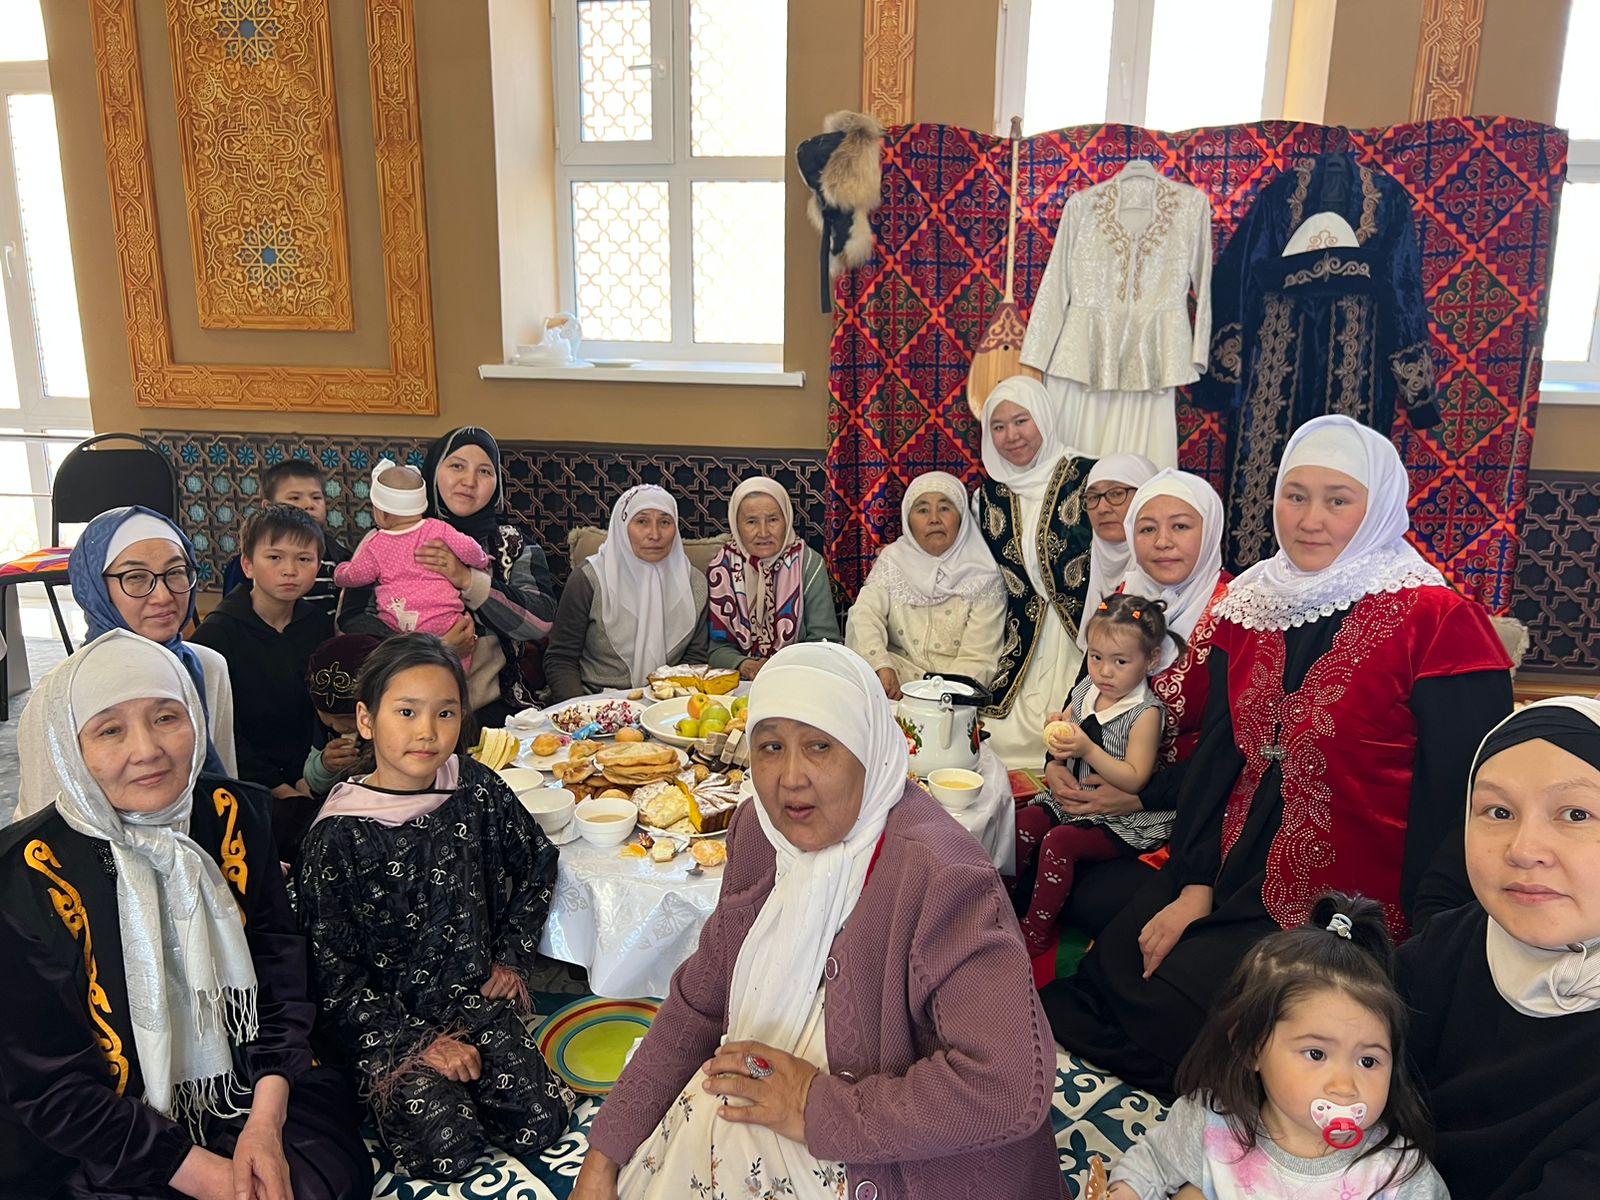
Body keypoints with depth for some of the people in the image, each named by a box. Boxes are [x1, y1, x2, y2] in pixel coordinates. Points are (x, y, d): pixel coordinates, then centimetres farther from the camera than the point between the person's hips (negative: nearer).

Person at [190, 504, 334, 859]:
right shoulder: (217, 633, -5)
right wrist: (278, 789, -15)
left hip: (307, 778, 5)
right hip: (245, 782, -4)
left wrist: (310, 778, -7)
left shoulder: (319, 625, 8)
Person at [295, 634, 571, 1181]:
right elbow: (331, 970, -11)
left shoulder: (477, 790, -6)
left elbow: (537, 865, 11)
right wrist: (416, 1043, -15)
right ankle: (393, 1095, 10)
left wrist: (512, 958, 6)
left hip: (474, 993, 3)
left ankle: (452, 1088, 14)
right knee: (448, 1149, -20)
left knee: (541, 1122, -12)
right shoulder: (338, 834, -15)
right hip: (385, 1018, -3)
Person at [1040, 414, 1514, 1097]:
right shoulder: (1250, 604, 6)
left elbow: (1456, 805, -13)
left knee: (1165, 1015, -17)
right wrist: (1194, 886, 0)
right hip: (1233, 879, 6)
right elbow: (1216, 752, 7)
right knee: (1102, 976, -8)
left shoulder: (1436, 623, -12)